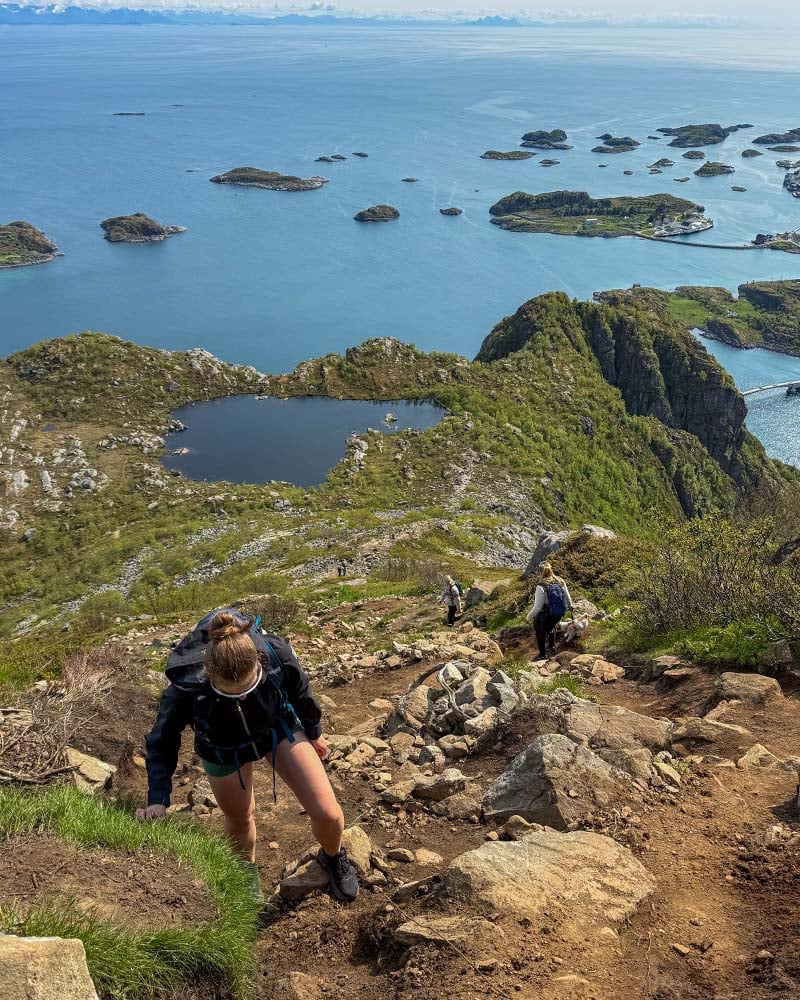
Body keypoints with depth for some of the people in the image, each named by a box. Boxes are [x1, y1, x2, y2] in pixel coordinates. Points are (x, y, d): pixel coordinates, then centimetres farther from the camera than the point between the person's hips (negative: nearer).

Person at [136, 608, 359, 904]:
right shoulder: (185, 689, -38)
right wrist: (157, 800, -27)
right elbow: (162, 744, -17)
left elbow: (299, 691, -11)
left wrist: (314, 732, 5)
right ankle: (247, 871, 55)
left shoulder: (276, 654, -37)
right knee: (239, 819, 19)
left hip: (279, 729, 0)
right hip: (224, 750, 0)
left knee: (327, 813, -6)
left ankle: (333, 857, 31)